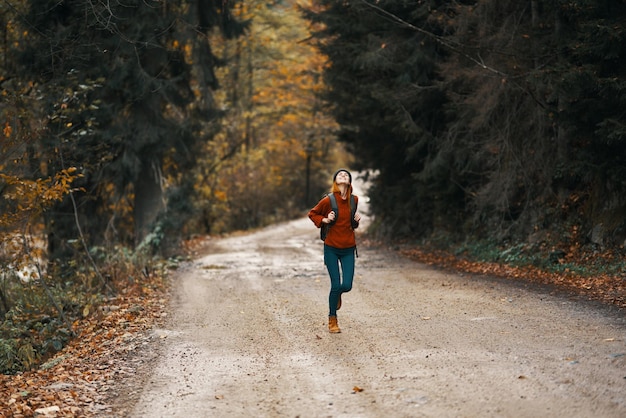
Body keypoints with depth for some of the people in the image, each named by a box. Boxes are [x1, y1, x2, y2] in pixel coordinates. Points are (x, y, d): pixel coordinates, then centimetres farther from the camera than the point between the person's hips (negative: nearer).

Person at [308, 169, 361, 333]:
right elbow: (312, 214, 6)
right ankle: (332, 320, 16)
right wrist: (324, 220, -11)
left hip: (348, 249, 3)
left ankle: (338, 294, 34)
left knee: (347, 286, -5)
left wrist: (357, 220, -2)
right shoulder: (328, 200, -9)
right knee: (336, 285, -5)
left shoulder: (354, 200, 2)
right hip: (331, 248, -3)